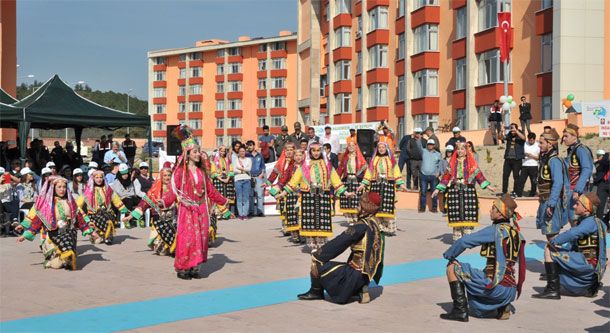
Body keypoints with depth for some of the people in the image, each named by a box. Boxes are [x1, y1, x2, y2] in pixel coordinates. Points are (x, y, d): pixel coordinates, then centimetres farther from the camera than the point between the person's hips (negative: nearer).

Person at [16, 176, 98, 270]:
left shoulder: (70, 202, 10)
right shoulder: (46, 203, 0)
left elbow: (79, 218, 14)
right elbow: (37, 220, -1)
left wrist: (90, 232, 13)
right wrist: (25, 235, -6)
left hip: (69, 231, 2)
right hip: (54, 233, -2)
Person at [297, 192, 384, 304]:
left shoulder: (363, 225, -19)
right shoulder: (375, 223, 7)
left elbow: (339, 243, -19)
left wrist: (316, 256, -11)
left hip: (358, 272, -9)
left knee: (318, 266, -10)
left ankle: (316, 292, 17)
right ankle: (360, 290, 11)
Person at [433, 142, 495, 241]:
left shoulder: (471, 162, 7)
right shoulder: (452, 162, 12)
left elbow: (478, 174, 4)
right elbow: (446, 176, 12)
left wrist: (488, 186, -3)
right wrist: (438, 189, 8)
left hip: (468, 190, -1)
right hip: (454, 190, 2)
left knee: (467, 213, -7)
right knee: (456, 213, -1)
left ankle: (467, 236, -1)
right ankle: (457, 236, 7)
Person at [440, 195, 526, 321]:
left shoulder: (495, 230, -9)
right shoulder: (516, 232, 12)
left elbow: (464, 241, -10)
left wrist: (448, 254, 7)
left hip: (496, 287, -8)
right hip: (511, 291, 8)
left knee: (452, 268, 0)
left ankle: (460, 310, -3)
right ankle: (503, 306, 9)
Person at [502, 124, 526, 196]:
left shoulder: (519, 135, 0)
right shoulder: (509, 136, 10)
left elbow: (523, 138, -21)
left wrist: (515, 131, -25)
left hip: (517, 159, -4)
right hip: (508, 158, 4)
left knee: (516, 176, 0)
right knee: (505, 175, 3)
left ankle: (515, 192, 6)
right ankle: (504, 191, 9)